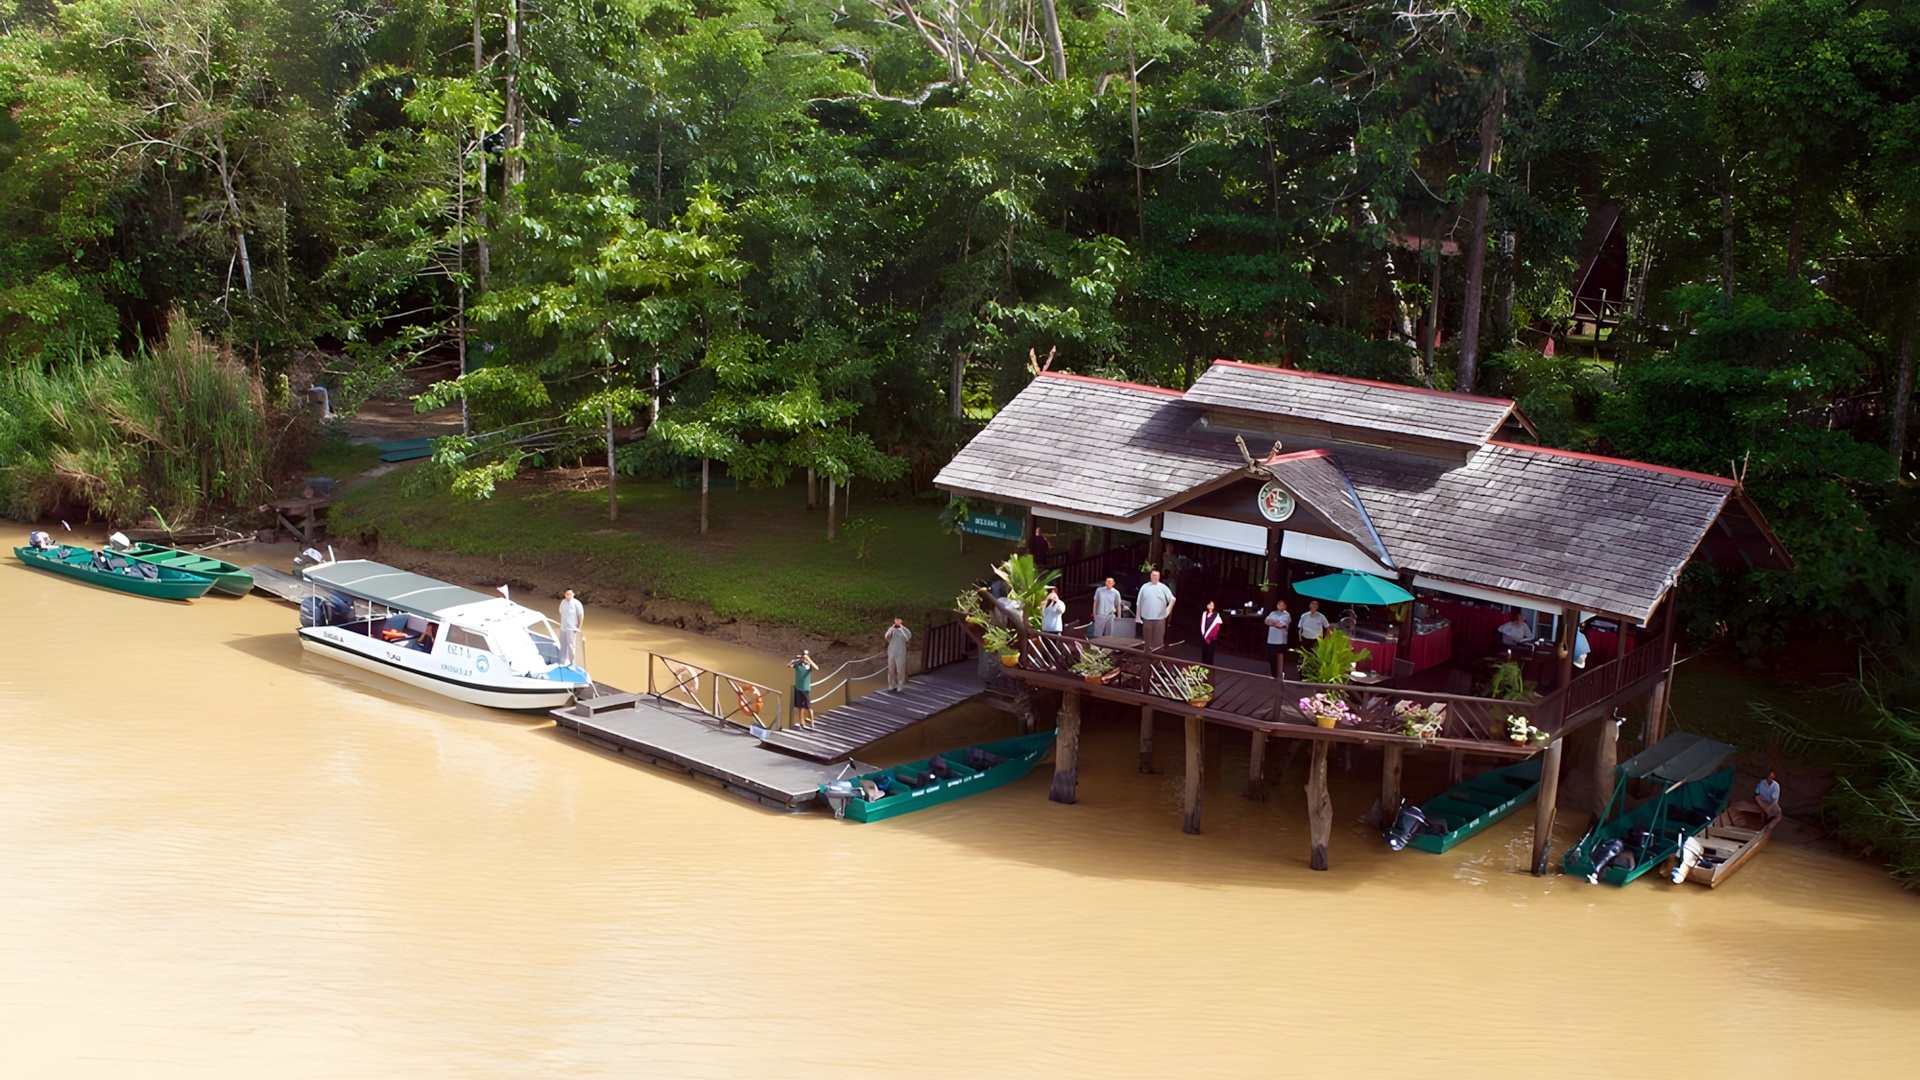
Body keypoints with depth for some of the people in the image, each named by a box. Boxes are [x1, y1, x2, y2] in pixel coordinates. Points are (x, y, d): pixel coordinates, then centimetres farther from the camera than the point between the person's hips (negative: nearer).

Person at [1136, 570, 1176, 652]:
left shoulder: (1163, 587, 4)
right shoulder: (1145, 587, 6)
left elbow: (1172, 598, 3)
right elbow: (1139, 603, 8)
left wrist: (1169, 608, -12)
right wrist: (1138, 616, 6)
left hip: (1159, 618, -1)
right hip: (1147, 618, 1)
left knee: (1158, 639, -3)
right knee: (1148, 638, 6)